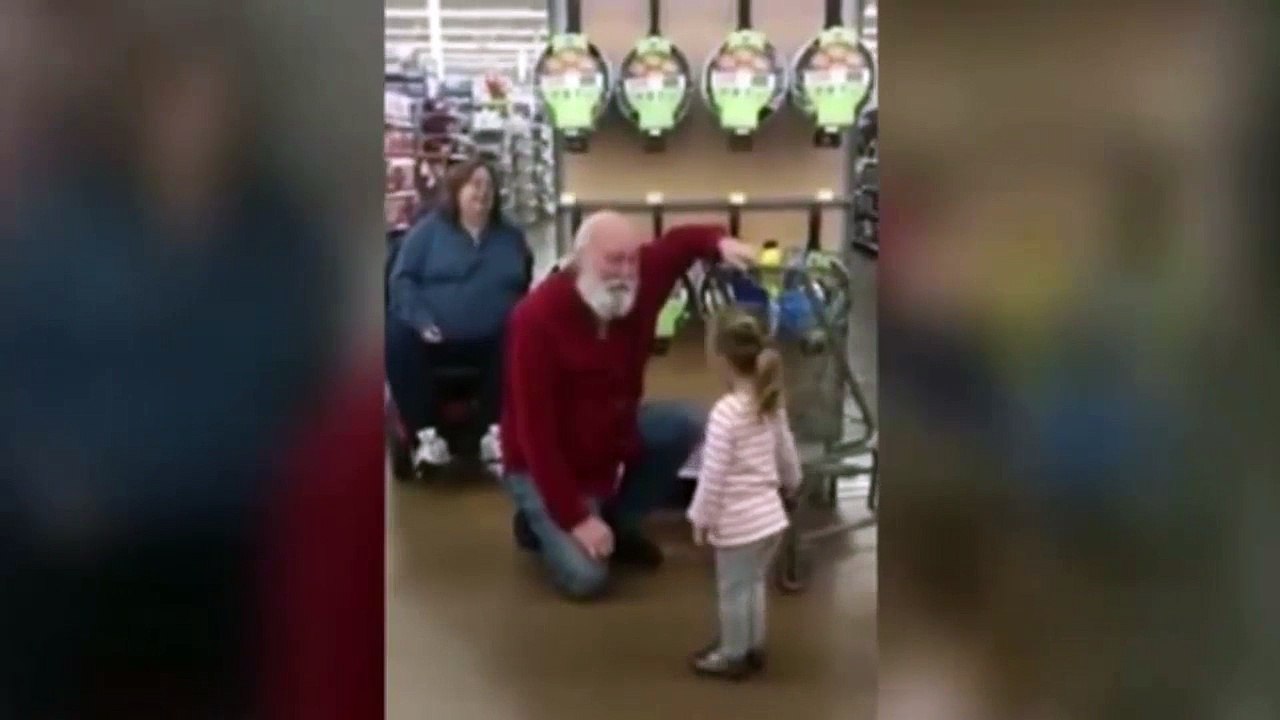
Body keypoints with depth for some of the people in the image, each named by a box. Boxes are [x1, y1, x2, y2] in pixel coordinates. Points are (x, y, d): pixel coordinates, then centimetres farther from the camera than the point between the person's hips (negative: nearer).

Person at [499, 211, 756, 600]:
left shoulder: (636, 278, -14)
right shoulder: (537, 319, -31)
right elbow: (536, 431, -29)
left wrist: (720, 242, -22)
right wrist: (575, 517, -29)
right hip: (544, 465, -7)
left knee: (686, 424, -11)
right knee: (585, 577, -19)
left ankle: (618, 521, 7)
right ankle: (541, 521, 15)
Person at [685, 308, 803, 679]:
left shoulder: (727, 411, -23)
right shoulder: (772, 402, 1)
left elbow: (714, 474, -19)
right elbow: (787, 451, 13)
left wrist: (701, 517, -8)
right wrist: (791, 482, 33)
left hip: (739, 522, -8)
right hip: (769, 515, 8)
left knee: (733, 590, 11)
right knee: (753, 584, 24)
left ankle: (733, 656, 26)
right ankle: (753, 647, 38)